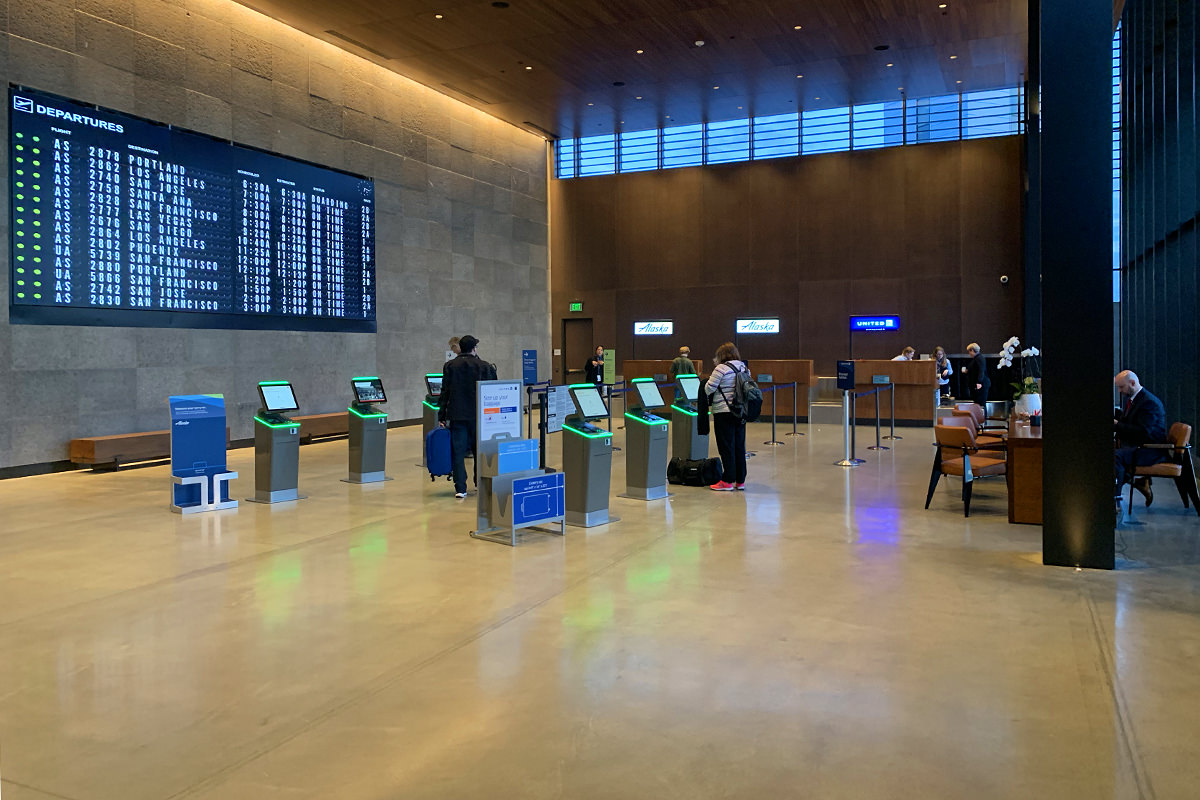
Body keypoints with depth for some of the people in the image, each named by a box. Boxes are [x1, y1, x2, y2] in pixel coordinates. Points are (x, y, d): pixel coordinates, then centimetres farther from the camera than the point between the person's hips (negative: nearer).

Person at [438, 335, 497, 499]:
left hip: (457, 416, 0)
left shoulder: (450, 366, 1)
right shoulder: (484, 366, -3)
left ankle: (460, 489, -2)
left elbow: (445, 392, 1)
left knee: (458, 452, 3)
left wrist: (442, 416, 3)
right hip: (478, 415, 0)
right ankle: (481, 484, 21)